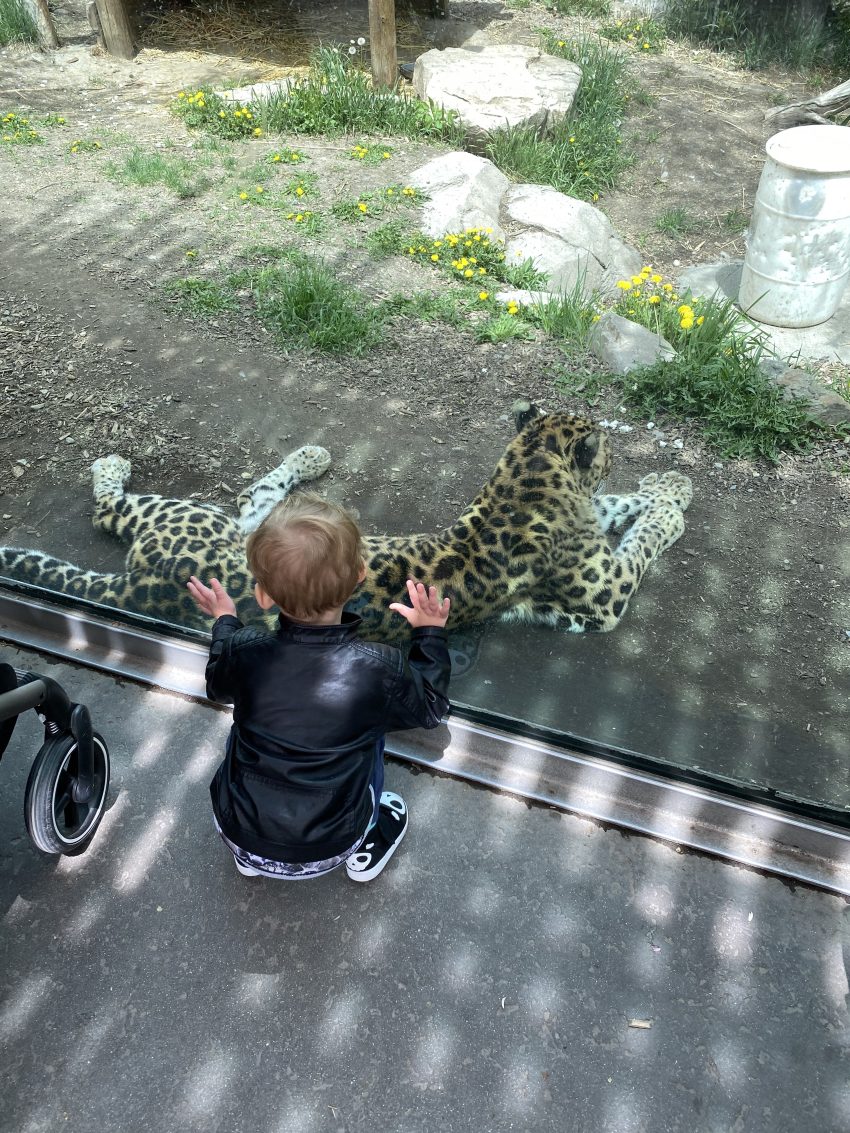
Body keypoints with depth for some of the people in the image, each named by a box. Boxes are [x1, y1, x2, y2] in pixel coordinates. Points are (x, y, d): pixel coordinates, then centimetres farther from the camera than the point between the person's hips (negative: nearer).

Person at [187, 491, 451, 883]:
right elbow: (430, 709, -2)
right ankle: (365, 850, 30)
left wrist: (224, 621, 21)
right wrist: (430, 632, 7)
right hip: (327, 850, -1)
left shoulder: (244, 651, -20)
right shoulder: (379, 668, -25)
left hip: (240, 834, 2)